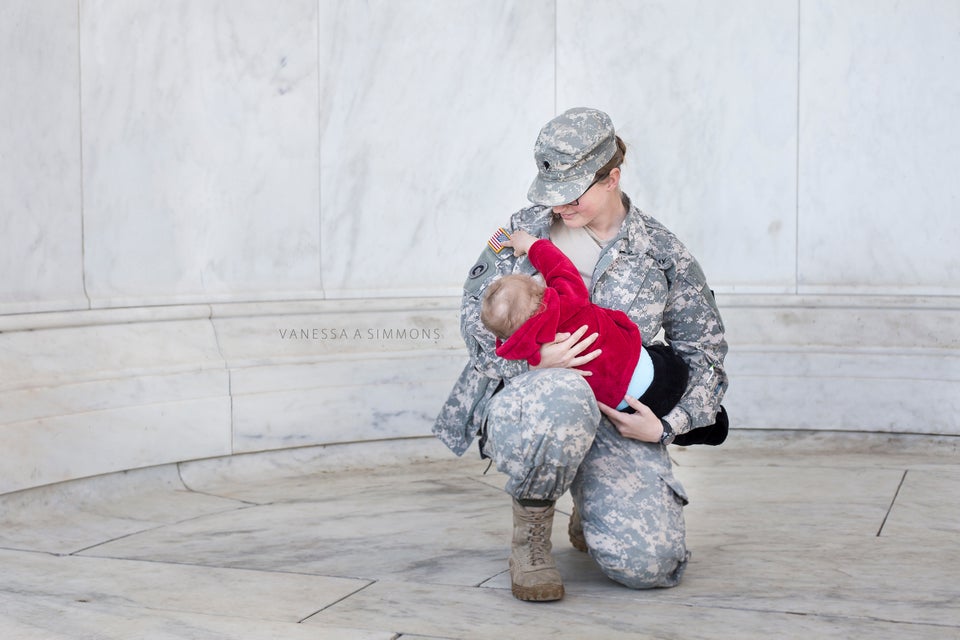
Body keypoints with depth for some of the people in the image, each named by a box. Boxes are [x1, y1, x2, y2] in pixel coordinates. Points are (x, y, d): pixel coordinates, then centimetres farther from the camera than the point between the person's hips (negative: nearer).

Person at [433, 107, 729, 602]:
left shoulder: (663, 254, 5)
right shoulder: (524, 229, 6)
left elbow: (704, 353, 11)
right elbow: (476, 311, 3)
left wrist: (667, 427, -4)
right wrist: (534, 362, -17)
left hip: (615, 420, 1)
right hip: (521, 396, -1)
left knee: (648, 564, -19)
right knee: (562, 398, -42)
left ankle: (590, 515, 21)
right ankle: (530, 531, -12)